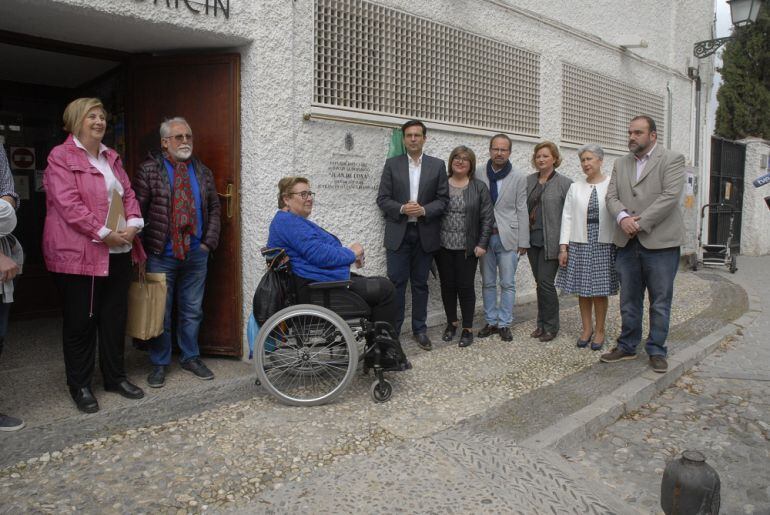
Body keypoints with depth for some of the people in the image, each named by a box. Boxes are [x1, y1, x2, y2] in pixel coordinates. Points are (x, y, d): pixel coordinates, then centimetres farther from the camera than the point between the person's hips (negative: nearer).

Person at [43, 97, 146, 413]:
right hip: (79, 254, -6)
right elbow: (69, 204, -16)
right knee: (81, 322, 4)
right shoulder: (61, 157, -6)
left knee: (115, 317, 12)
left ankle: (115, 377, 26)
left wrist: (133, 224, -6)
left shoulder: (110, 157, 16)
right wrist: (104, 233, -19)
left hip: (117, 253, 7)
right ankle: (80, 386, 18)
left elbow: (128, 194, 13)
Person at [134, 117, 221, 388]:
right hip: (161, 255, -4)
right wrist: (143, 248, -10)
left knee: (192, 310, 13)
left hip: (196, 254, 4)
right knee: (160, 312, 6)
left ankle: (190, 357, 28)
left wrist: (209, 241, 3)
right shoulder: (149, 170, -4)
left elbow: (214, 208, 13)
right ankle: (159, 363, 21)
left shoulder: (202, 171, 10)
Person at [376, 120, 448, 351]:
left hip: (425, 234, 1)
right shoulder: (392, 164, 5)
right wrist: (402, 209, -16)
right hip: (398, 234, -1)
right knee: (396, 283, 0)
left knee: (420, 284, 9)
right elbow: (382, 198, 1)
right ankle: (393, 329, 10)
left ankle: (420, 329, 20)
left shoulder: (437, 165, 6)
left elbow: (443, 199, 3)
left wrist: (424, 210, -15)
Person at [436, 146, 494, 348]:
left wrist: (482, 244, -8)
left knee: (466, 286, 1)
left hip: (467, 248, -2)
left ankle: (468, 329, 13)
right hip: (443, 246, 2)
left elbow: (487, 218, -1)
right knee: (447, 286, 9)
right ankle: (451, 323, 24)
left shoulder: (479, 187, 2)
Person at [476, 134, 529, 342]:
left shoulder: (519, 178, 0)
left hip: (508, 237, -1)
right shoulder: (479, 174, 2)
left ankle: (504, 324, 14)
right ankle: (490, 322, 20)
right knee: (487, 283, 9)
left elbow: (521, 210, 0)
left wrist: (523, 242, -3)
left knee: (507, 284, 4)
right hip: (485, 236, 2)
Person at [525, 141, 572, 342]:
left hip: (551, 241, -5)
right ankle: (541, 323, 22)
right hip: (533, 240, 5)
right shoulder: (529, 181, 10)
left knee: (546, 282, -5)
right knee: (540, 283, 12)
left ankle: (550, 326, 9)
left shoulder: (565, 183, -4)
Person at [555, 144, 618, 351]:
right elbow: (567, 217, 5)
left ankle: (599, 331, 18)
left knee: (600, 290, 4)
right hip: (579, 244, 3)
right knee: (582, 289, 7)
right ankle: (586, 329, 21)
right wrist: (563, 247, -1)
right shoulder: (575, 187, 8)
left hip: (604, 244, -2)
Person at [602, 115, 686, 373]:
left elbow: (670, 196, -14)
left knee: (660, 302, 4)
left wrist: (640, 223, -18)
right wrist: (622, 217, -14)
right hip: (627, 243, 5)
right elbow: (611, 196, 6)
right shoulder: (621, 164, 14)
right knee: (629, 300, 12)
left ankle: (656, 351, 16)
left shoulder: (672, 160, -2)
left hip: (660, 243, -4)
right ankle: (627, 346, 24)